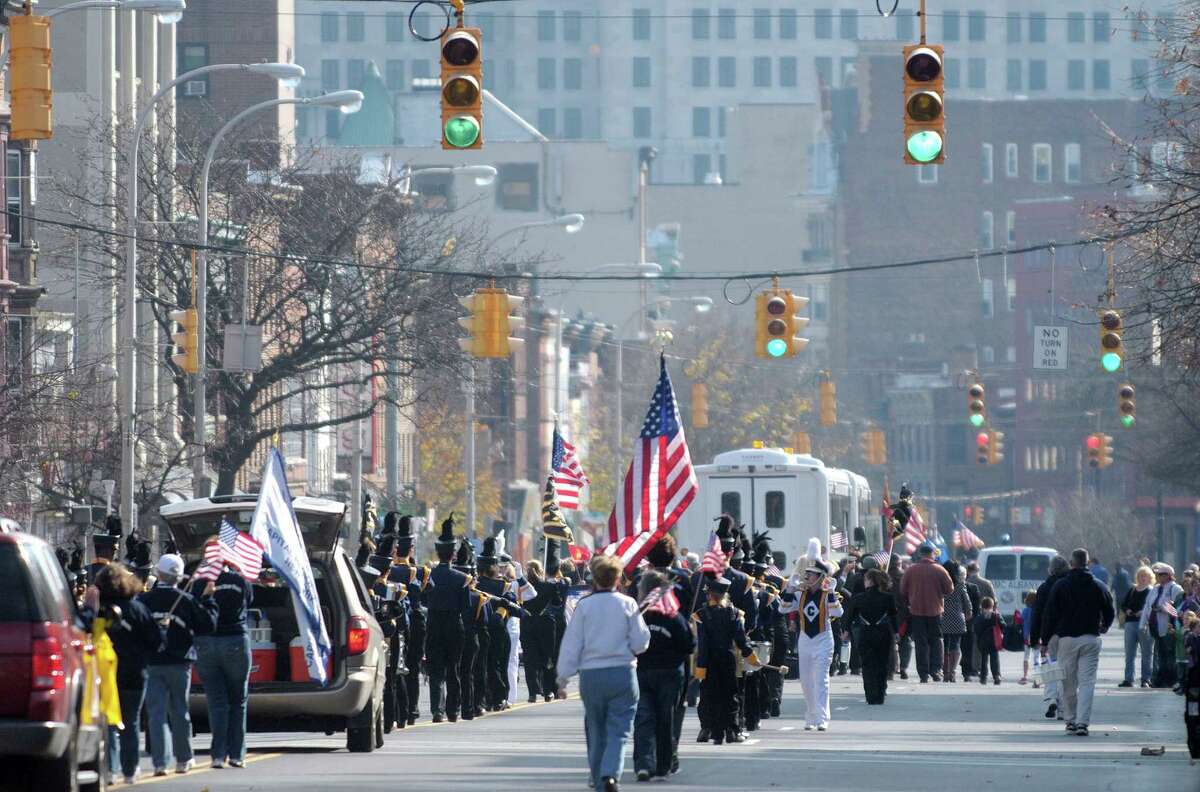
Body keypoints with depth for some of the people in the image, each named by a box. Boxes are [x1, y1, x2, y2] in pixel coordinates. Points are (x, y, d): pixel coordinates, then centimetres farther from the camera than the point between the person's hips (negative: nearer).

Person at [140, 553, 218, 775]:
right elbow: (207, 625, 0)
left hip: (152, 663, -1)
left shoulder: (144, 600, -6)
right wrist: (207, 599, 8)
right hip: (179, 663, 1)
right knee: (179, 711, 13)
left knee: (156, 713, 0)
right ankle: (183, 759, 21)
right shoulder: (187, 601, -7)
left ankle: (160, 762, -9)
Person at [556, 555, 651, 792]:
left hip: (590, 675, 2)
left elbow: (571, 644, 0)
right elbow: (640, 643, -2)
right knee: (619, 730, -2)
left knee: (596, 730, 14)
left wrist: (563, 677, 7)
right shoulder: (627, 604, -4)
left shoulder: (584, 605, -2)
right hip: (622, 672, -1)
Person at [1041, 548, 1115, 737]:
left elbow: (1049, 615, -3)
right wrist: (1103, 627, 31)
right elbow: (1110, 613, 9)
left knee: (1068, 683, 10)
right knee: (1087, 682, -2)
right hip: (1090, 639, 0)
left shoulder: (1060, 586, -2)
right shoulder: (1099, 587, 2)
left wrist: (1045, 641, 3)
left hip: (1067, 638, 0)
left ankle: (1070, 720, 15)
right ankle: (1082, 722, -13)